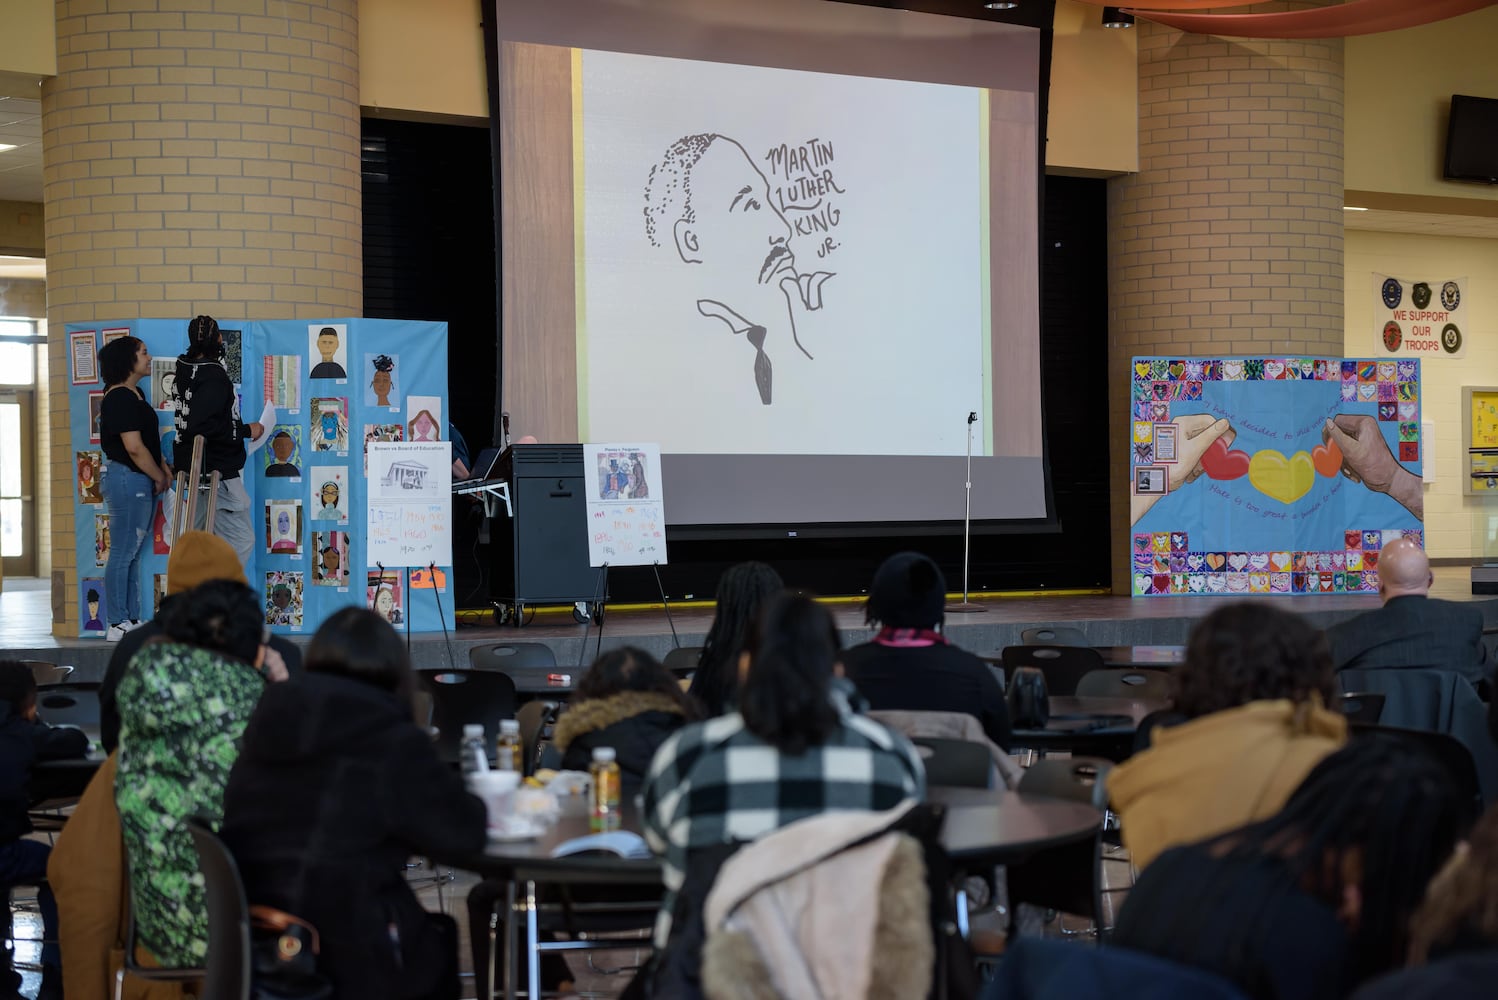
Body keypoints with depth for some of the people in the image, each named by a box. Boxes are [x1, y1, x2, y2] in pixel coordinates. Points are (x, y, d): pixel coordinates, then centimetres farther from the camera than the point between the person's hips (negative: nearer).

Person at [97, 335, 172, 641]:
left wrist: (163, 470, 8)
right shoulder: (119, 398, -16)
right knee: (123, 553, -5)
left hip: (142, 481, 10)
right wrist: (159, 477, -10)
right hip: (127, 478, -10)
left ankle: (132, 619, 19)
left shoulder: (134, 394, 15)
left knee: (133, 554, 13)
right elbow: (134, 447, -20)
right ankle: (118, 625, -2)